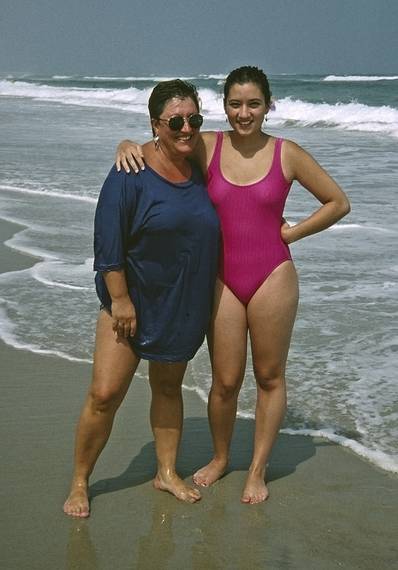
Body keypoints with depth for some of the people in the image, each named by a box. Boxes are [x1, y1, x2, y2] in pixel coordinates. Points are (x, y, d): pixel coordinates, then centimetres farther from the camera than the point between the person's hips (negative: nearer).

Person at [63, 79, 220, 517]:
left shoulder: (201, 168, 4)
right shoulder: (132, 172, -15)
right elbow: (108, 239, -17)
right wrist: (120, 299, -18)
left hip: (184, 306, 5)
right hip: (132, 300, -5)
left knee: (168, 387, 17)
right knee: (105, 393, -6)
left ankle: (167, 472, 31)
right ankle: (79, 483, 10)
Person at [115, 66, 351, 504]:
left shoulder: (287, 154, -3)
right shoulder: (207, 147, -1)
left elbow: (338, 202, 6)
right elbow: (154, 150, 10)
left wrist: (291, 233, -1)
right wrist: (128, 146, -12)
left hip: (272, 278, -1)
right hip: (222, 279, 1)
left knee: (269, 377, 10)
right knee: (225, 382, 8)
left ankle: (257, 471, 26)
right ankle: (220, 458, 33)